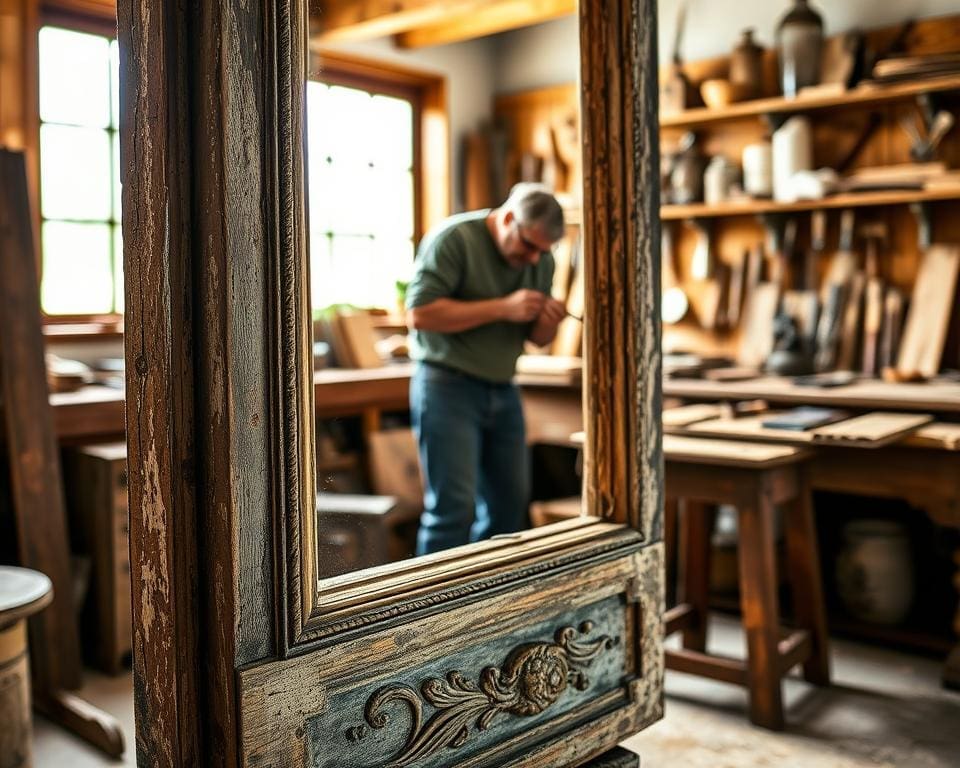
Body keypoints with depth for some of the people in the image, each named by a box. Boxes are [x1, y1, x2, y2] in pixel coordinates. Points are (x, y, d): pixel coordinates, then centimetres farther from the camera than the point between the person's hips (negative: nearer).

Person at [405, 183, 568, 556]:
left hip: (502, 390, 7)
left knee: (510, 504, 9)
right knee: (453, 506, -10)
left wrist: (548, 322, -10)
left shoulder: (540, 261, 8)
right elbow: (419, 313, -21)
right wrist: (503, 308, -22)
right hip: (448, 385, -7)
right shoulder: (453, 238, -11)